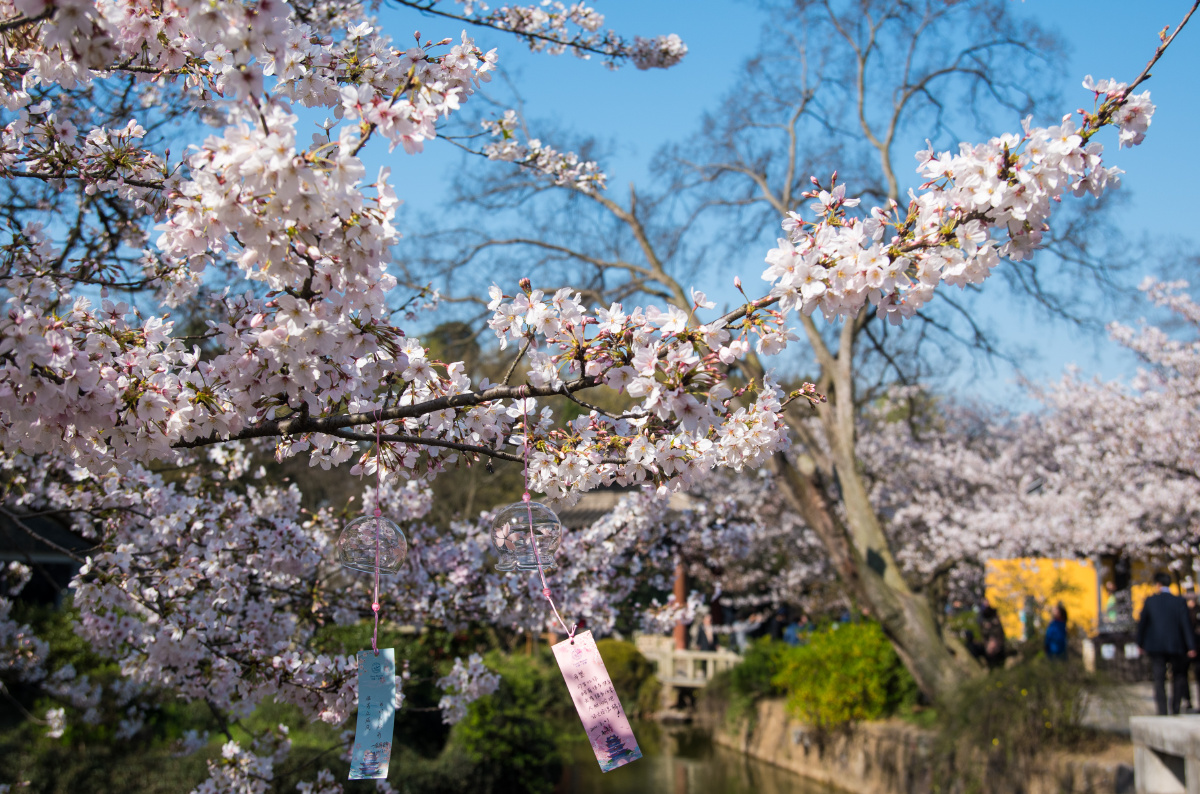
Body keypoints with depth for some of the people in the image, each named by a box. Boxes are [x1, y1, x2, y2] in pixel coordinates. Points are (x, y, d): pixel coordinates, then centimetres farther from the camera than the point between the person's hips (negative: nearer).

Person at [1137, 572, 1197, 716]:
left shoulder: (1150, 601, -3)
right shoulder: (1180, 602, -4)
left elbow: (1142, 623, 2)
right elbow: (1186, 625, -7)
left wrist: (1140, 643, 13)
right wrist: (1191, 647, -6)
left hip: (1156, 646, 0)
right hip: (1176, 646, 0)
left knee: (1159, 680, 3)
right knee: (1178, 677, 17)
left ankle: (1162, 712, -2)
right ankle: (1175, 709, 12)